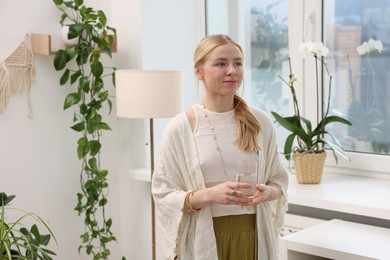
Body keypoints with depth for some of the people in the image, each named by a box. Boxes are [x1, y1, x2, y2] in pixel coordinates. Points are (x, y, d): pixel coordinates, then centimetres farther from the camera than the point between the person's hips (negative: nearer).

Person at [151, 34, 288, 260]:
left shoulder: (261, 122, 0)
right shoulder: (180, 127, -8)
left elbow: (279, 181, 8)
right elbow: (164, 197, -8)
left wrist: (267, 192, -13)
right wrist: (208, 194, -22)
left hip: (253, 236, 3)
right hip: (203, 240, -2)